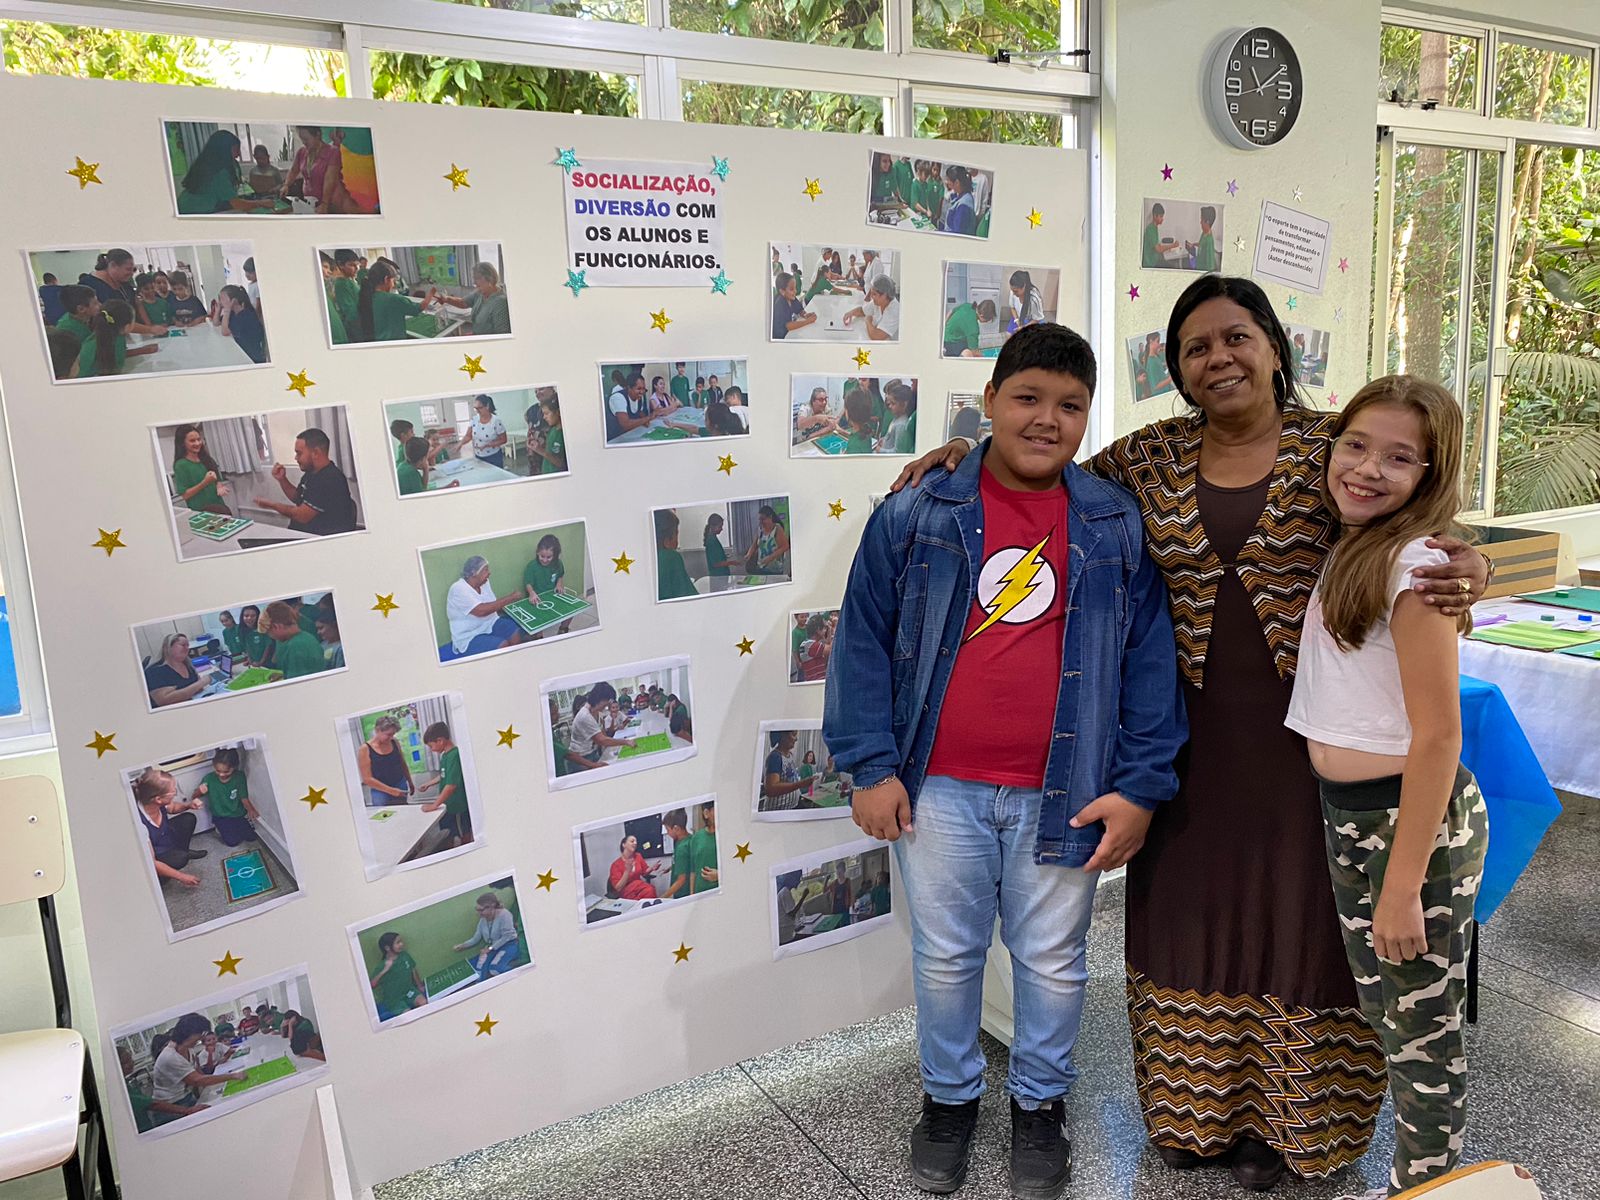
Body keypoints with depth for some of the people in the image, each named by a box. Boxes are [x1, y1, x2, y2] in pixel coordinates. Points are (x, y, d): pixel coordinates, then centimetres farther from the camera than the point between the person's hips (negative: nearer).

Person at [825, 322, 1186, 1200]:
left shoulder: (1119, 528, -1)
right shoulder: (916, 517, -4)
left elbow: (1150, 660, 1)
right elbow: (864, 641, -1)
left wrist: (1139, 786, -4)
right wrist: (871, 765, -5)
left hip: (1064, 793, 1)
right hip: (938, 788, 0)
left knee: (1053, 962, 16)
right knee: (945, 955, 16)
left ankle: (1040, 1102, 41)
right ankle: (948, 1096, 40)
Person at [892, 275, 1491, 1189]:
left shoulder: (1333, 449, -5)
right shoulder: (1151, 459, 2)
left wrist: (1467, 570, -28)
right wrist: (967, 452, -2)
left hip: (1302, 735, -2)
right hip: (1190, 739, 3)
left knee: (1295, 909, 11)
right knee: (1190, 909, 13)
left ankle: (1289, 1115, 34)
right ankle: (1197, 1106, 35)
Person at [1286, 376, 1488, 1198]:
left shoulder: (1414, 565, -18)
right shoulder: (1346, 551, 7)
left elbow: (1438, 736, -20)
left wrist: (1404, 885, -20)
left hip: (1415, 822, -9)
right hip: (1348, 818, 9)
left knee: (1423, 1034, 8)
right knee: (1384, 1013, 22)